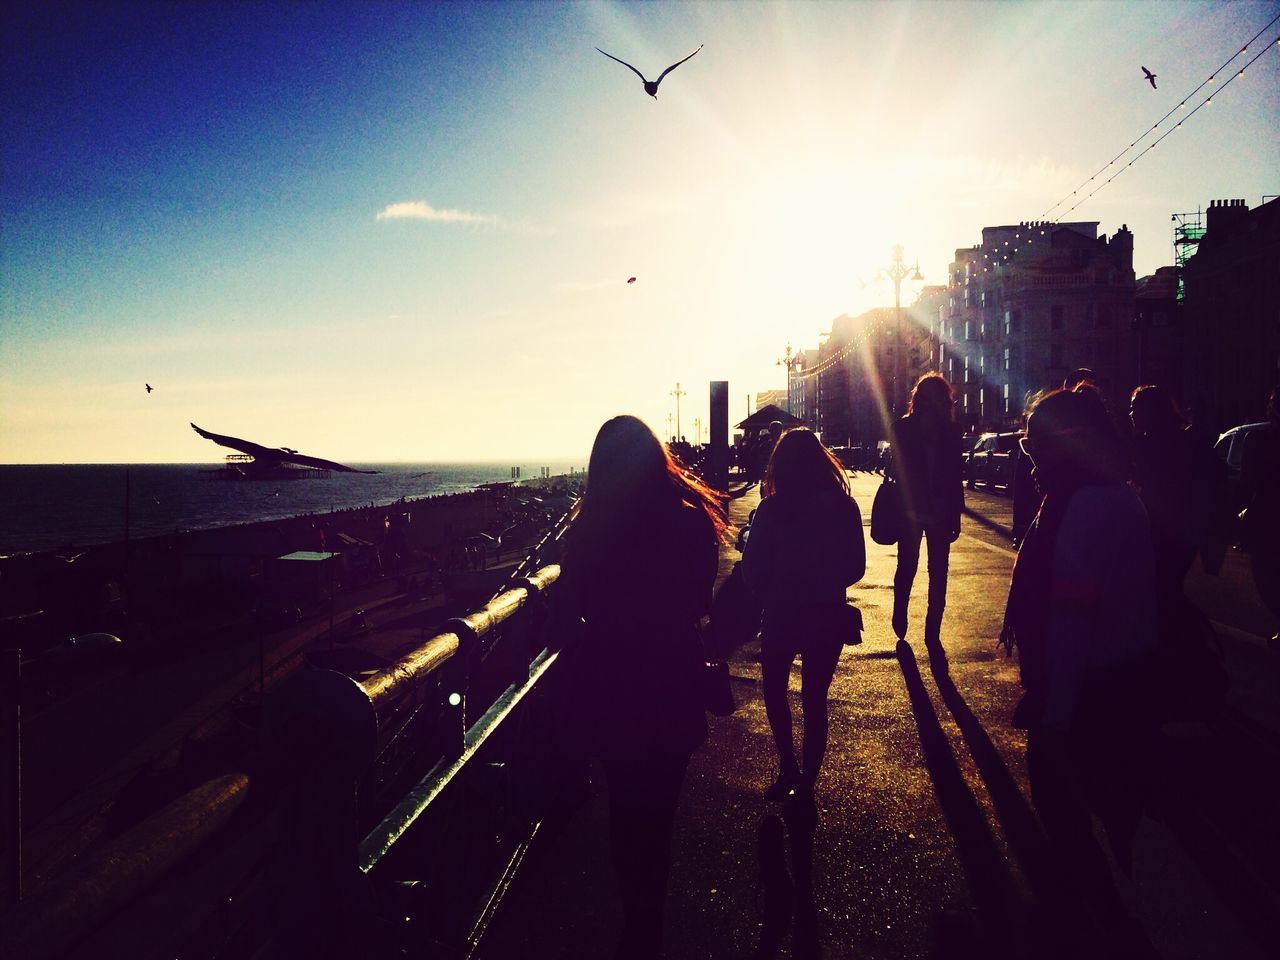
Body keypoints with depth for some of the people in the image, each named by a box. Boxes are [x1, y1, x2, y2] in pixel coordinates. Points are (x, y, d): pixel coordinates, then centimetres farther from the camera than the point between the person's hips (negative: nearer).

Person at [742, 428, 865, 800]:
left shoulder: (771, 509, -15)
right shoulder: (843, 507, -7)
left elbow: (752, 569, -9)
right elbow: (855, 568, 0)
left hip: (780, 616, -2)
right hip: (827, 618, 2)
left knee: (774, 690, 21)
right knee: (814, 699, 13)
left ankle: (789, 769, 15)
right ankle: (806, 782, 19)